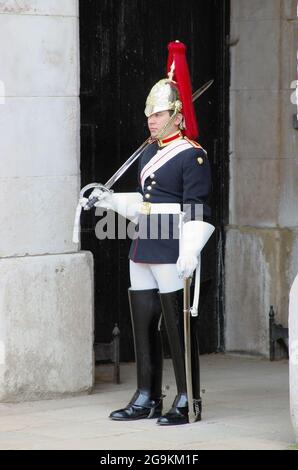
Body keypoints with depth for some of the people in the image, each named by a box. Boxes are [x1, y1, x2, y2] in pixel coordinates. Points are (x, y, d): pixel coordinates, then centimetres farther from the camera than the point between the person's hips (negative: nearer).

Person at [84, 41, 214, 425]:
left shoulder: (191, 156, -10)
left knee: (178, 326, -3)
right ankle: (147, 399, 19)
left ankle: (188, 402, 5)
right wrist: (110, 200, 13)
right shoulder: (148, 155, 16)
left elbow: (195, 210, -16)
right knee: (143, 324, 11)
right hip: (143, 250, 9)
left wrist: (190, 252, -24)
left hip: (172, 253, -9)